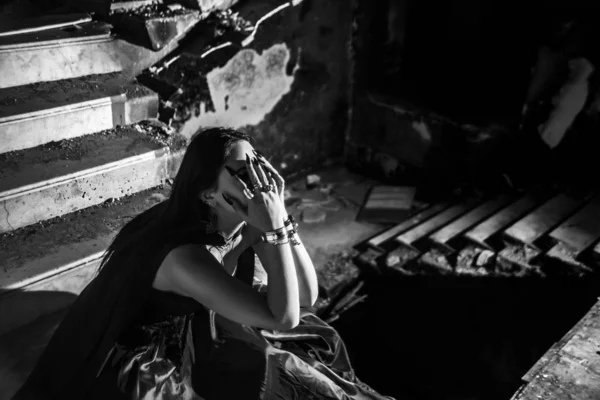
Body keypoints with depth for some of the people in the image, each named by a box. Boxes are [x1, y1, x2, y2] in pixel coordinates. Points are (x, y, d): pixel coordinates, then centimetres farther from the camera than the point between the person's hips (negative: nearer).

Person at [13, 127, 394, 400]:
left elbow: (306, 297, -15)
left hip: (204, 336, 7)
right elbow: (284, 318, -36)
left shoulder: (247, 225, -14)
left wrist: (282, 217, -24)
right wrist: (274, 229, -38)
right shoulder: (186, 255, -35)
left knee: (317, 346, 4)